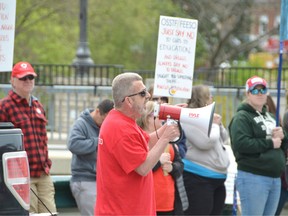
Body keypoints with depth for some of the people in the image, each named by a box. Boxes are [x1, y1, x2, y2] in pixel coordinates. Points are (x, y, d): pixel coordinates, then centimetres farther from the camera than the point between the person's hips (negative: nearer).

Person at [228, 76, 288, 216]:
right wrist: (270, 143, -15)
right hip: (253, 178, -8)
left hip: (275, 178, 8)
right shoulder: (242, 117, -6)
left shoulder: (270, 117, 20)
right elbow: (241, 144, -23)